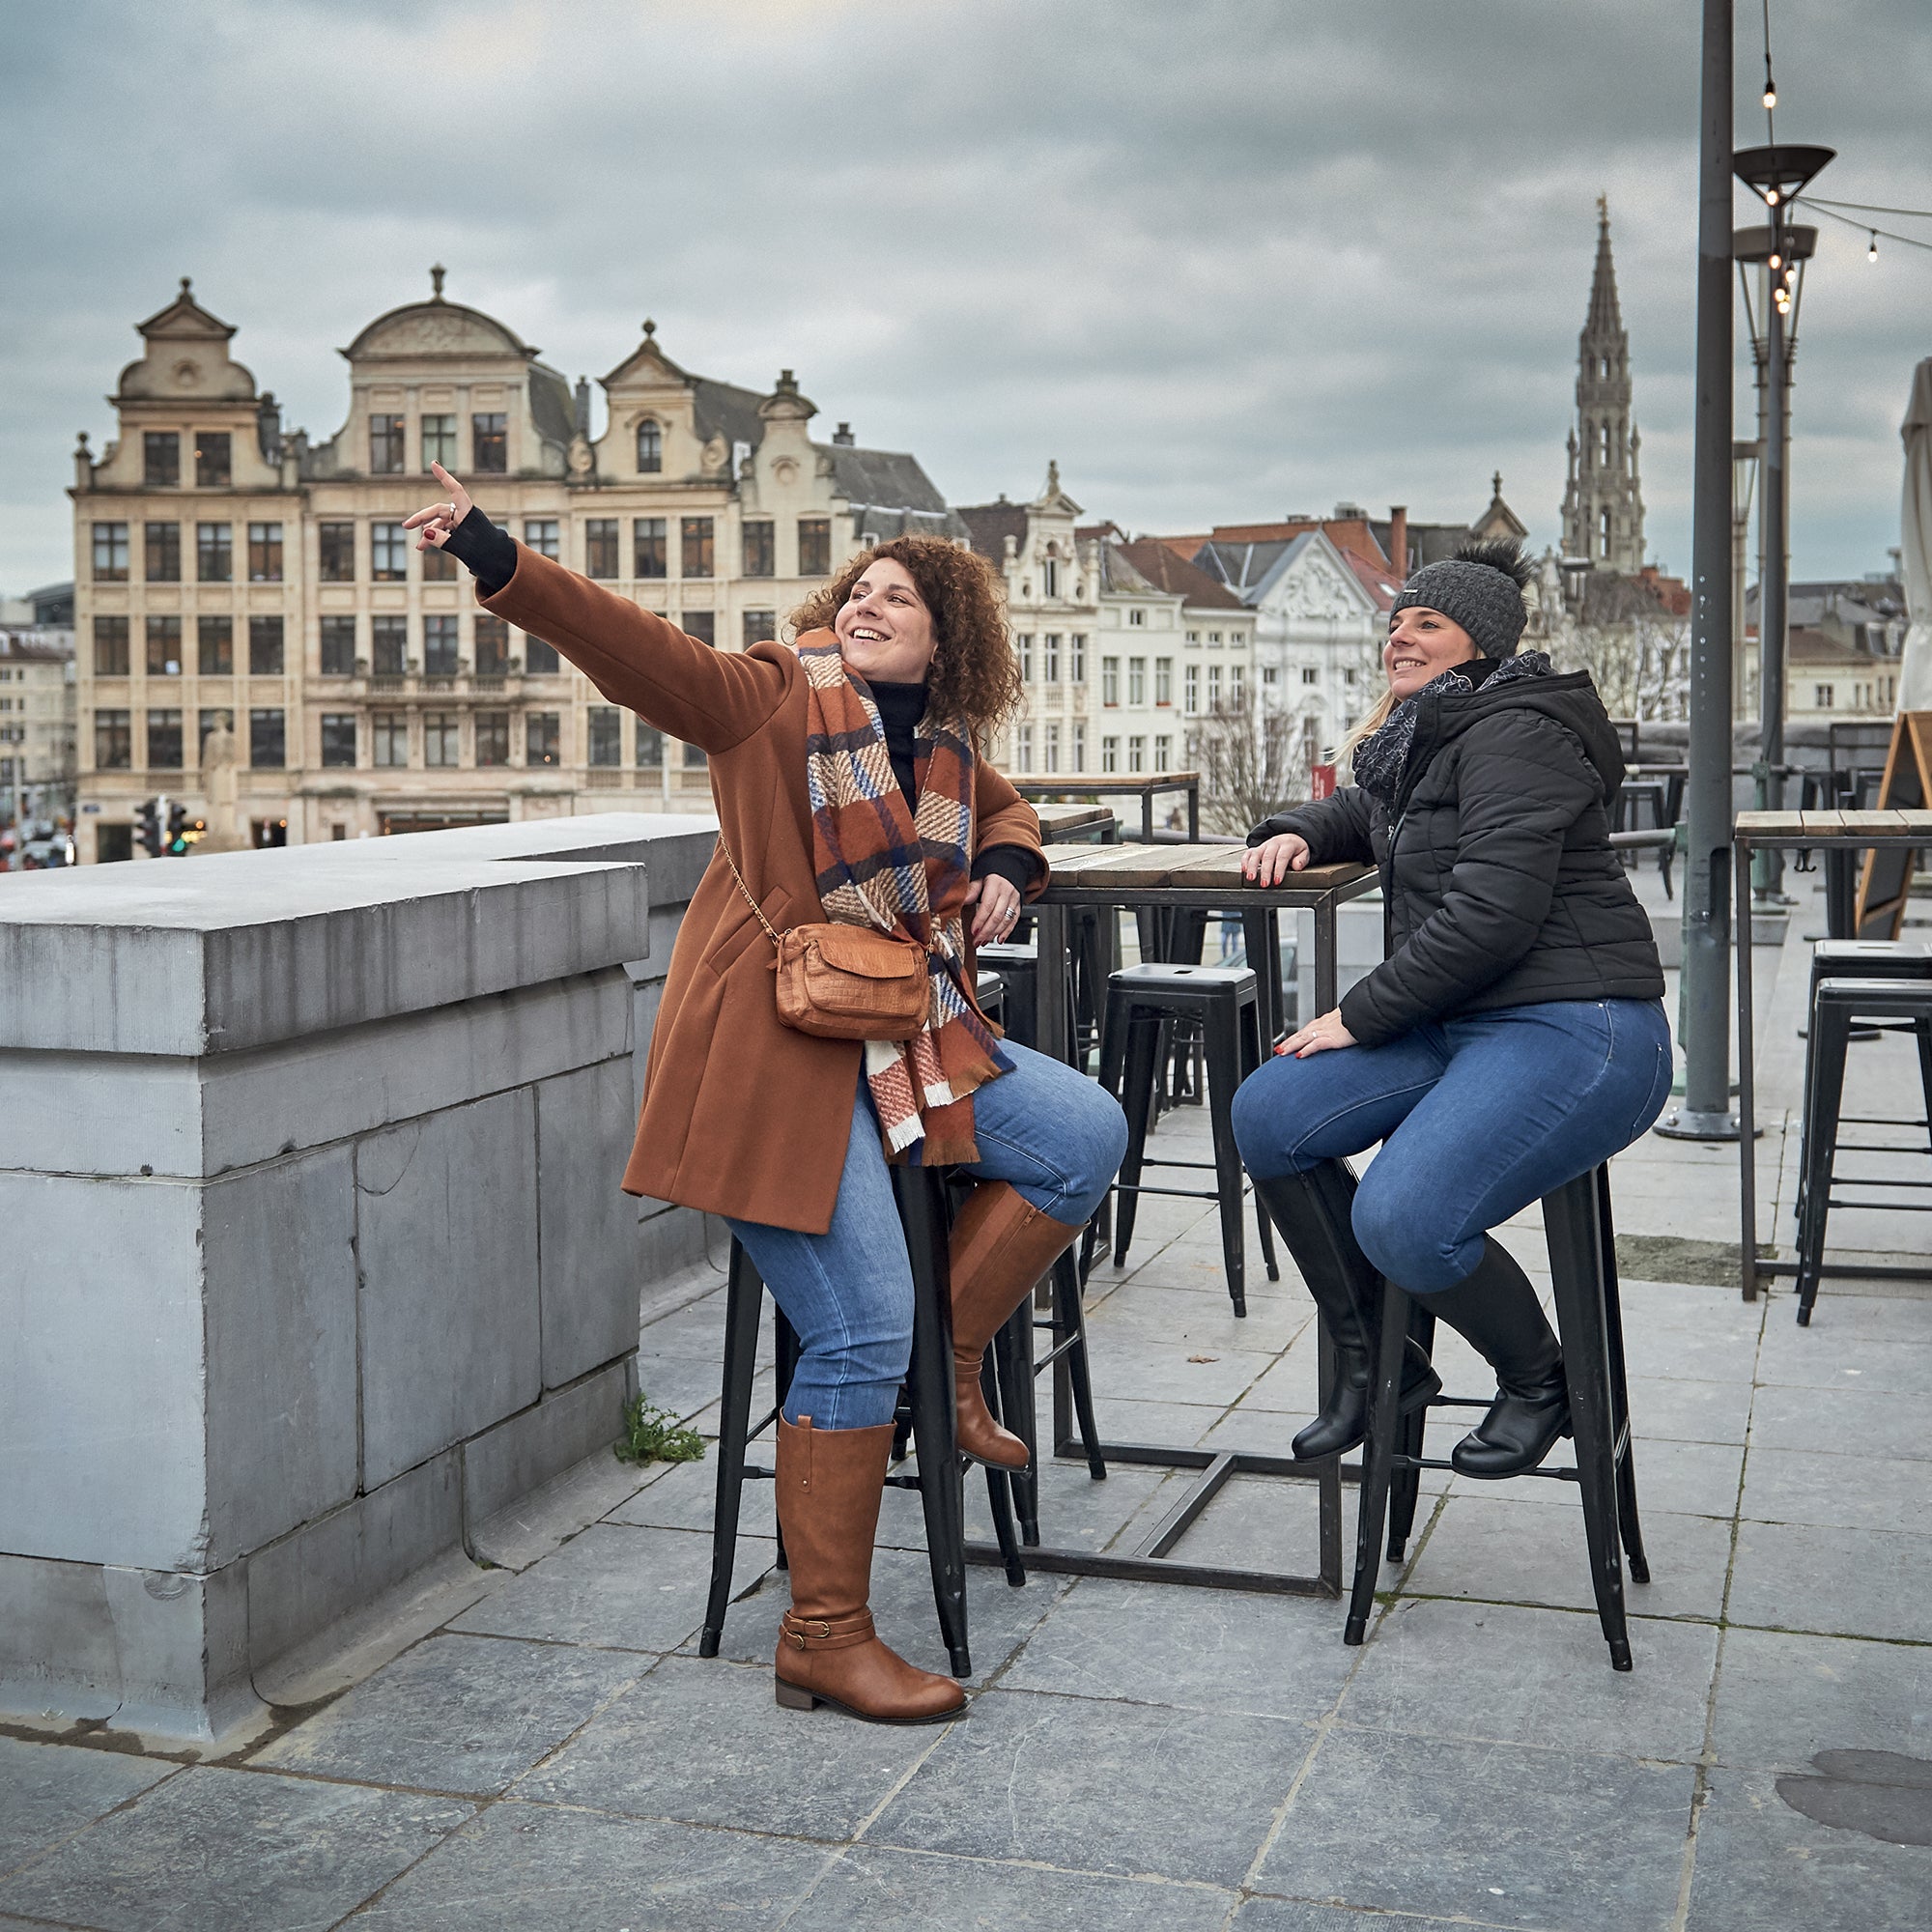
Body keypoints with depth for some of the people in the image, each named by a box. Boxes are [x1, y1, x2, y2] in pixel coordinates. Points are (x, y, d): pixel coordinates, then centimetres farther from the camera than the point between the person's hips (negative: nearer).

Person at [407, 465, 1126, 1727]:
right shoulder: (772, 701, -6)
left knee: (1088, 1135, 0)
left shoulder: (946, 752, 13)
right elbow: (630, 646, -20)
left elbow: (1008, 814, 35)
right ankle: (825, 1640, 0)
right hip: (778, 1054, -7)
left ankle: (954, 1365, 14)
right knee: (861, 1331, -11)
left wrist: (1007, 869, 11)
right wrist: (494, 558, -35)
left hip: (906, 1040, 8)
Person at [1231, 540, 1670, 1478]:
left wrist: (1360, 1015, -16)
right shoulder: (1422, 738, 18)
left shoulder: (1515, 735, -13)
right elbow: (1363, 812, 39)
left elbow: (1491, 914, -23)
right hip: (1457, 1020, 10)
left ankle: (1540, 1382, 4)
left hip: (1575, 1032, -10)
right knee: (1266, 1116, -5)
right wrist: (1295, 833, 14)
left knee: (1403, 1222, -27)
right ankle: (1373, 1361, 8)